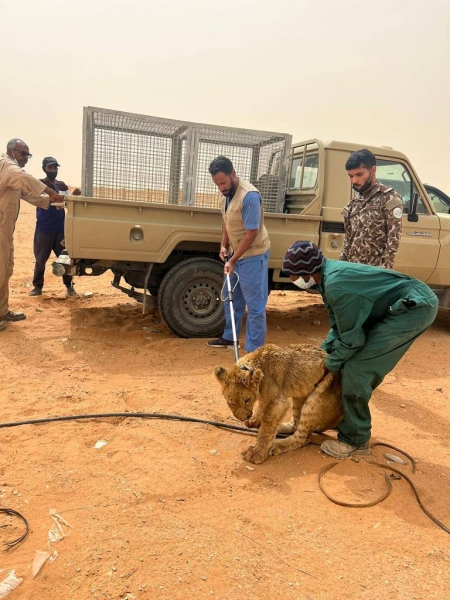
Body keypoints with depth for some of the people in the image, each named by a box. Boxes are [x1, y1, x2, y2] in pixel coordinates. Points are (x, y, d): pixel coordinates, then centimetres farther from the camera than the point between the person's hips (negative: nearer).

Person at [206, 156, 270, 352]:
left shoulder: (250, 196, -25)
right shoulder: (227, 193, 3)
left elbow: (251, 233, -25)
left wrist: (232, 260, -21)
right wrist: (224, 245, 4)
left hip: (252, 256, -9)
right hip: (235, 254, 9)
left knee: (255, 305, -4)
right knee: (231, 299, 19)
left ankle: (254, 351, 3)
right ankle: (229, 337, 36)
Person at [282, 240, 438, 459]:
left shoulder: (336, 285, -26)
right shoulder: (330, 273, 5)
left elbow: (351, 338, -18)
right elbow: (340, 326, 15)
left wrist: (330, 365, -3)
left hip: (415, 307, -10)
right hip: (410, 303, 10)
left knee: (355, 369, -11)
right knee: (362, 365, 16)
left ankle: (354, 440, 4)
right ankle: (352, 421, 33)